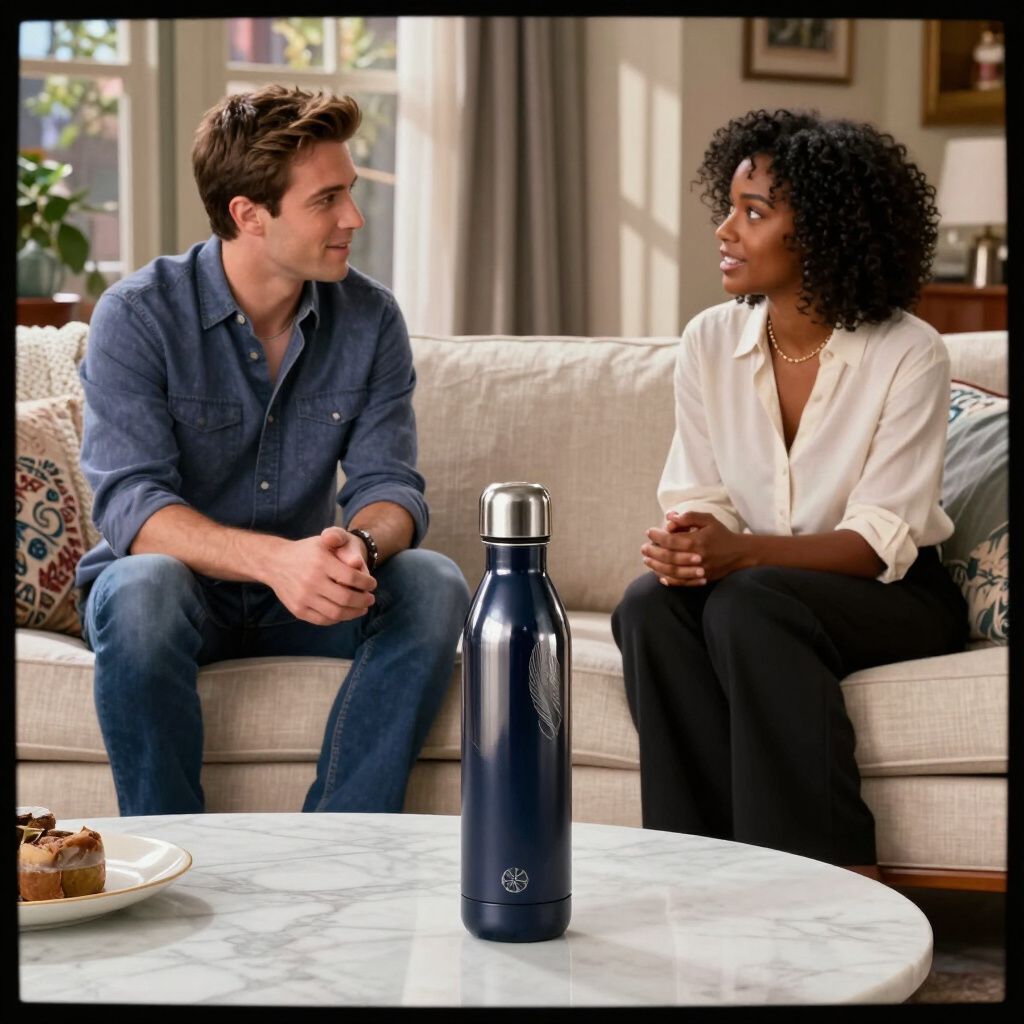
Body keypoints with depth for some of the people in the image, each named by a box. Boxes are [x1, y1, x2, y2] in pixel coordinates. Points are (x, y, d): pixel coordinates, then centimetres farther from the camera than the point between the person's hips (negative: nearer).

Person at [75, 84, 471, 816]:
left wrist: (359, 546, -34)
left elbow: (389, 484, -7)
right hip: (180, 586, -3)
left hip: (299, 594, 3)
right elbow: (129, 504, -24)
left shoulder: (370, 318, -3)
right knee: (142, 589, -37)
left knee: (433, 585, -24)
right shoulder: (139, 315, -14)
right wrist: (272, 558, -42)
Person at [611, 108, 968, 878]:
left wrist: (740, 552, -33)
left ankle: (843, 889, -30)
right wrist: (686, 543, -24)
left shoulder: (908, 355, -12)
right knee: (650, 604, -29)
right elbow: (699, 498, 2)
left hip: (894, 598, -4)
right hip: (752, 580, 4)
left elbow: (881, 540, -17)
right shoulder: (710, 342, 1)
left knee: (748, 606, -35)